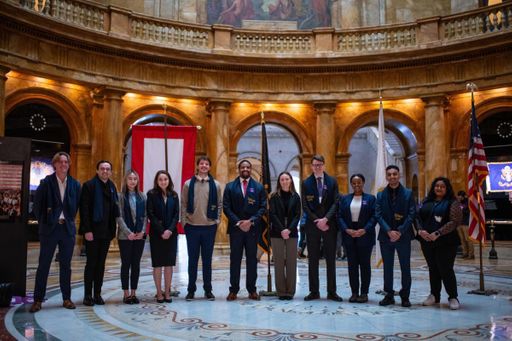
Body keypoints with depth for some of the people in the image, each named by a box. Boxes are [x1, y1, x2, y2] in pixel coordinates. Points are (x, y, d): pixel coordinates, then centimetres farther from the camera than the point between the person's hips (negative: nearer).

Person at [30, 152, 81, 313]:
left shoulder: (75, 184, 5)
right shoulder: (46, 183, -2)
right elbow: (37, 204, 1)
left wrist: (70, 220, 7)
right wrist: (43, 222, 2)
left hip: (68, 228, 2)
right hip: (49, 228, -2)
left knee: (66, 265, 9)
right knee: (43, 265, 2)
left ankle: (67, 298, 16)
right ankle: (38, 300, 10)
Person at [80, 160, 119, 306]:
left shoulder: (112, 186, 11)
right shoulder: (89, 185, -6)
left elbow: (114, 208, 11)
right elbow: (84, 209, -11)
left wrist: (113, 229, 5)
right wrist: (87, 230, -17)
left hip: (106, 232, 5)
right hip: (92, 231, -5)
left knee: (101, 263, 9)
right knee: (91, 263, 0)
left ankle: (97, 294, 16)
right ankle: (87, 295, 9)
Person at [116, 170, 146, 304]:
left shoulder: (142, 196, 8)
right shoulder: (120, 196, -1)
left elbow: (145, 216, 7)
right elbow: (119, 216, -6)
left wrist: (142, 231, -6)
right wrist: (128, 233, -13)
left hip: (140, 235, 3)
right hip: (125, 236, -3)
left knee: (136, 264, 7)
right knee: (126, 264, 3)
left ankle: (133, 293, 14)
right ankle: (126, 293, 10)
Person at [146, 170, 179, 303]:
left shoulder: (174, 195, 8)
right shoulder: (152, 194, 0)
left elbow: (176, 214, 4)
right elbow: (151, 215, -5)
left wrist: (170, 230, -10)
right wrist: (162, 231, -12)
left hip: (171, 233, 2)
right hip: (156, 234, -2)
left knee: (169, 264, 3)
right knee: (157, 264, 1)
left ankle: (167, 292, 11)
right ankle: (159, 293, 9)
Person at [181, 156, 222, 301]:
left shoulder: (215, 185, 5)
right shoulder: (188, 184, 3)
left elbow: (219, 204, 9)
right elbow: (183, 204, 4)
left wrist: (217, 220, 1)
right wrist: (184, 221, -3)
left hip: (209, 227, 0)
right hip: (192, 227, 0)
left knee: (207, 259, 8)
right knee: (192, 259, 6)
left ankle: (208, 290, 17)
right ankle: (191, 289, 15)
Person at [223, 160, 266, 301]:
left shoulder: (259, 187, 7)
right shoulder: (230, 187, 6)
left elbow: (263, 207, 1)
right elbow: (226, 207, 0)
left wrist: (251, 221, -11)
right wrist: (238, 222, -10)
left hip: (253, 228, 0)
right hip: (235, 228, 0)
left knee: (252, 259, 5)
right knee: (235, 259, 3)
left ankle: (252, 290, 12)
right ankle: (233, 290, 9)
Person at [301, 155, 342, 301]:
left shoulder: (332, 181, 5)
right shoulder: (306, 183, 4)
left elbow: (335, 203, -2)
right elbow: (305, 206, 0)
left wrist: (325, 219, -14)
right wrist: (317, 221, -9)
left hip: (329, 224, 0)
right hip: (312, 225, 0)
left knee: (331, 259, 4)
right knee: (313, 260, 4)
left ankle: (332, 292, 11)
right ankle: (314, 291, 11)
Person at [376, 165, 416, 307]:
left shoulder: (408, 193, 0)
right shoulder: (381, 195, 5)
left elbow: (411, 214, -5)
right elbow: (378, 215, -2)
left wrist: (400, 232, -14)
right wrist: (389, 231, -14)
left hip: (403, 236, -1)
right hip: (385, 236, 2)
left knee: (405, 267, 4)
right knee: (387, 267, 8)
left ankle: (405, 296, 15)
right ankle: (389, 295, 18)